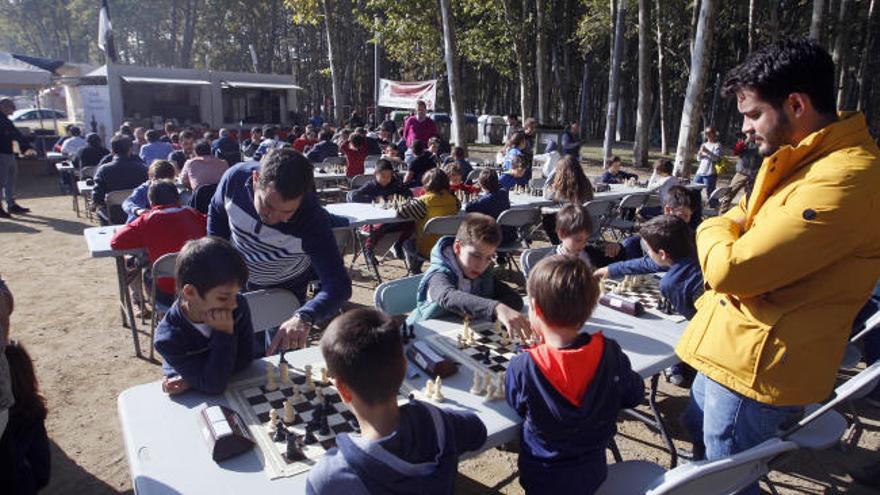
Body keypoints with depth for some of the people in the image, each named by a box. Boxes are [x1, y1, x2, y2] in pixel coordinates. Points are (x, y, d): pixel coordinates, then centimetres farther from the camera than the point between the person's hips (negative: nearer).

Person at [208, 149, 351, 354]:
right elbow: (216, 213, -5)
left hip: (286, 288, -2)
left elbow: (338, 284, -45)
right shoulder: (234, 178, -30)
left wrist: (304, 318, -62)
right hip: (237, 278, 3)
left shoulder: (312, 220, -39)